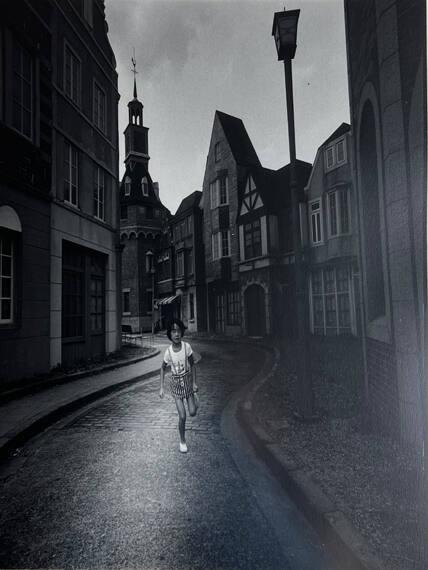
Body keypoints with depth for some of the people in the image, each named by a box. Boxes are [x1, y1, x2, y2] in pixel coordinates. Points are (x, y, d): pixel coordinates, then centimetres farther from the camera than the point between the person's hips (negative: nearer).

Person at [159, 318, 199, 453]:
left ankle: (194, 396, 36)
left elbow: (192, 365, -3)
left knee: (192, 413, 2)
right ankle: (182, 441, 21)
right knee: (182, 416, -3)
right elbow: (163, 369, 1)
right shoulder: (168, 352, -17)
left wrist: (194, 383, -3)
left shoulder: (186, 346, -17)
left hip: (187, 380, 1)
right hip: (176, 383, -1)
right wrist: (161, 387, -1)